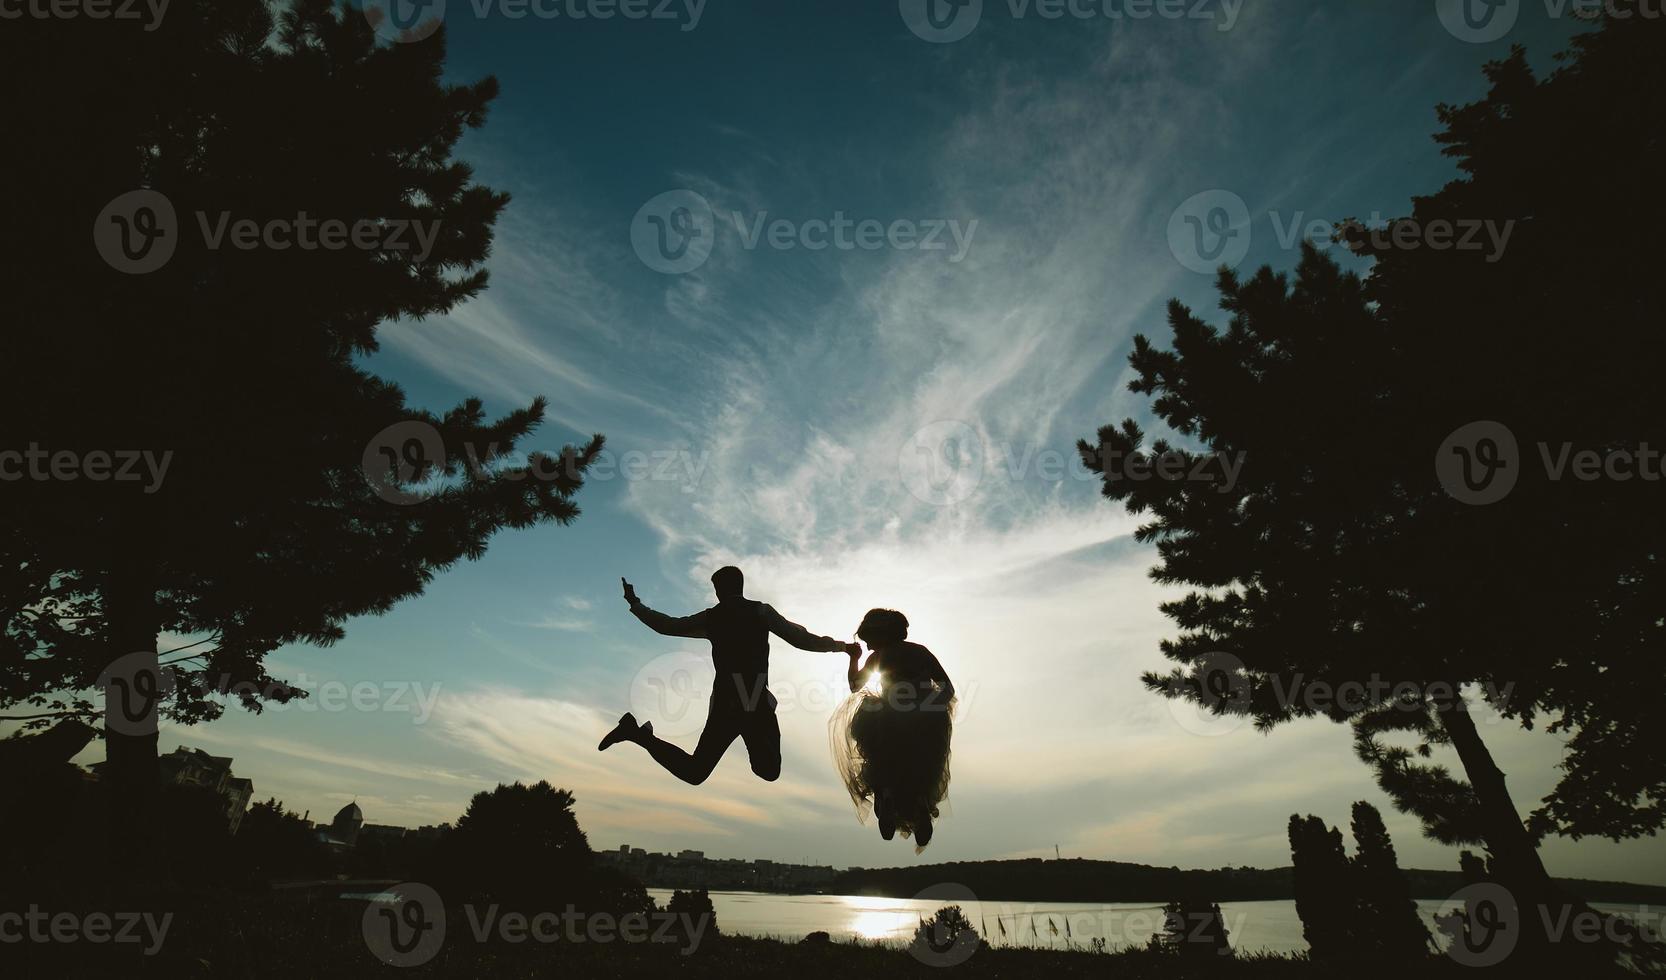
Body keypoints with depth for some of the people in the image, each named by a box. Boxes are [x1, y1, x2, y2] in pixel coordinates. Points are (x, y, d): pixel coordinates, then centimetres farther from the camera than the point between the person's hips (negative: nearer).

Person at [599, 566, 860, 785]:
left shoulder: (710, 617, 9)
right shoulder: (762, 611, 1)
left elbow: (667, 625, 18)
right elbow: (802, 639, -2)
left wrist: (634, 604, 33)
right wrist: (842, 646, 10)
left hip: (725, 702, 4)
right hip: (758, 703, -3)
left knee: (693, 773, 12)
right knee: (770, 771, 17)